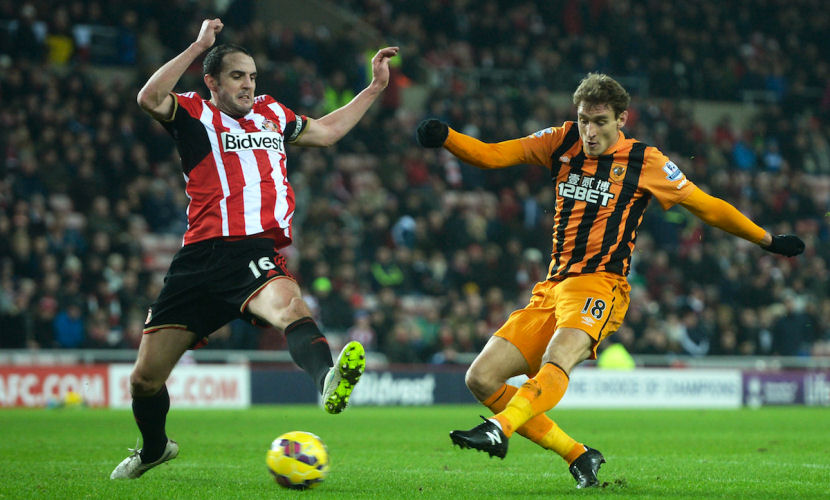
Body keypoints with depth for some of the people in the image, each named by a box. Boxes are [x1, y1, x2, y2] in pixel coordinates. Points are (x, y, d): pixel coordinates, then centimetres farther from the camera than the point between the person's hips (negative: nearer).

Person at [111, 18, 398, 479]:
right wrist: (198, 47, -13)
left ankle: (328, 381, -67)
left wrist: (375, 87, 36)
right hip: (200, 256, 0)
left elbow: (326, 131, 39)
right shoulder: (195, 114, 9)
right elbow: (150, 99, -13)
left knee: (289, 305, -38)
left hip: (256, 252, 1)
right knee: (144, 379, 5)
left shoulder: (272, 114, 22)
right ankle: (154, 448, 35)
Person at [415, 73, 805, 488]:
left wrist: (766, 239, 16)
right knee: (481, 379, -7)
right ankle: (578, 455, 1)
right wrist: (444, 137, -6)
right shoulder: (562, 142, 14)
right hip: (552, 288, 6)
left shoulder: (645, 161, 5)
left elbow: (707, 206, 15)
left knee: (557, 361, -35)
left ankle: (499, 430, -59)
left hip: (598, 287, -5)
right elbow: (491, 155, 13)